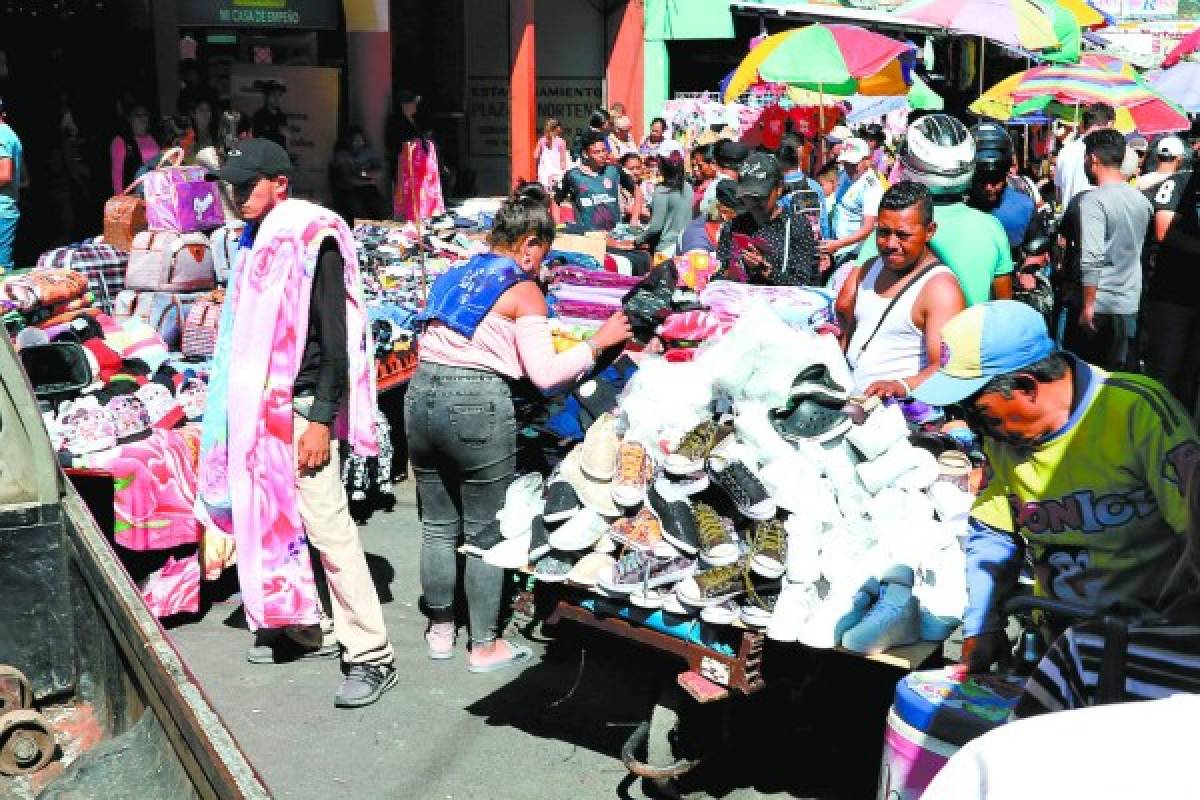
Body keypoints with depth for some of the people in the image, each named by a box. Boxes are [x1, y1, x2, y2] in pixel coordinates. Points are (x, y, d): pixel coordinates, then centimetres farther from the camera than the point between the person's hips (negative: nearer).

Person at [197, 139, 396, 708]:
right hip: (262, 404, 9)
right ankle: (305, 629, 25)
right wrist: (241, 408, 18)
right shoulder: (257, 240, 13)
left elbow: (335, 337, -15)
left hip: (303, 406, -8)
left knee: (327, 526, -11)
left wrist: (321, 420, -19)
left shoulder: (314, 239, -11)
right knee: (275, 518, 12)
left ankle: (372, 655, -5)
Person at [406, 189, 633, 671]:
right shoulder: (524, 291, -4)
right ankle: (485, 646, 17)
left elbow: (425, 342, 17)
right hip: (476, 404, -6)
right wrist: (599, 342, -5)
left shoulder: (455, 276, 16)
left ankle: (440, 630, 31)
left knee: (438, 526, 18)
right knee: (484, 532, 7)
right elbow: (544, 373, -12)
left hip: (422, 393, 7)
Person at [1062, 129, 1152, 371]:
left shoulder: (1093, 200, -16)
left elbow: (1091, 259, -23)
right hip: (1131, 305, 7)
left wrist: (1088, 306, -18)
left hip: (1099, 306, -7)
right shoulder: (1141, 199, 7)